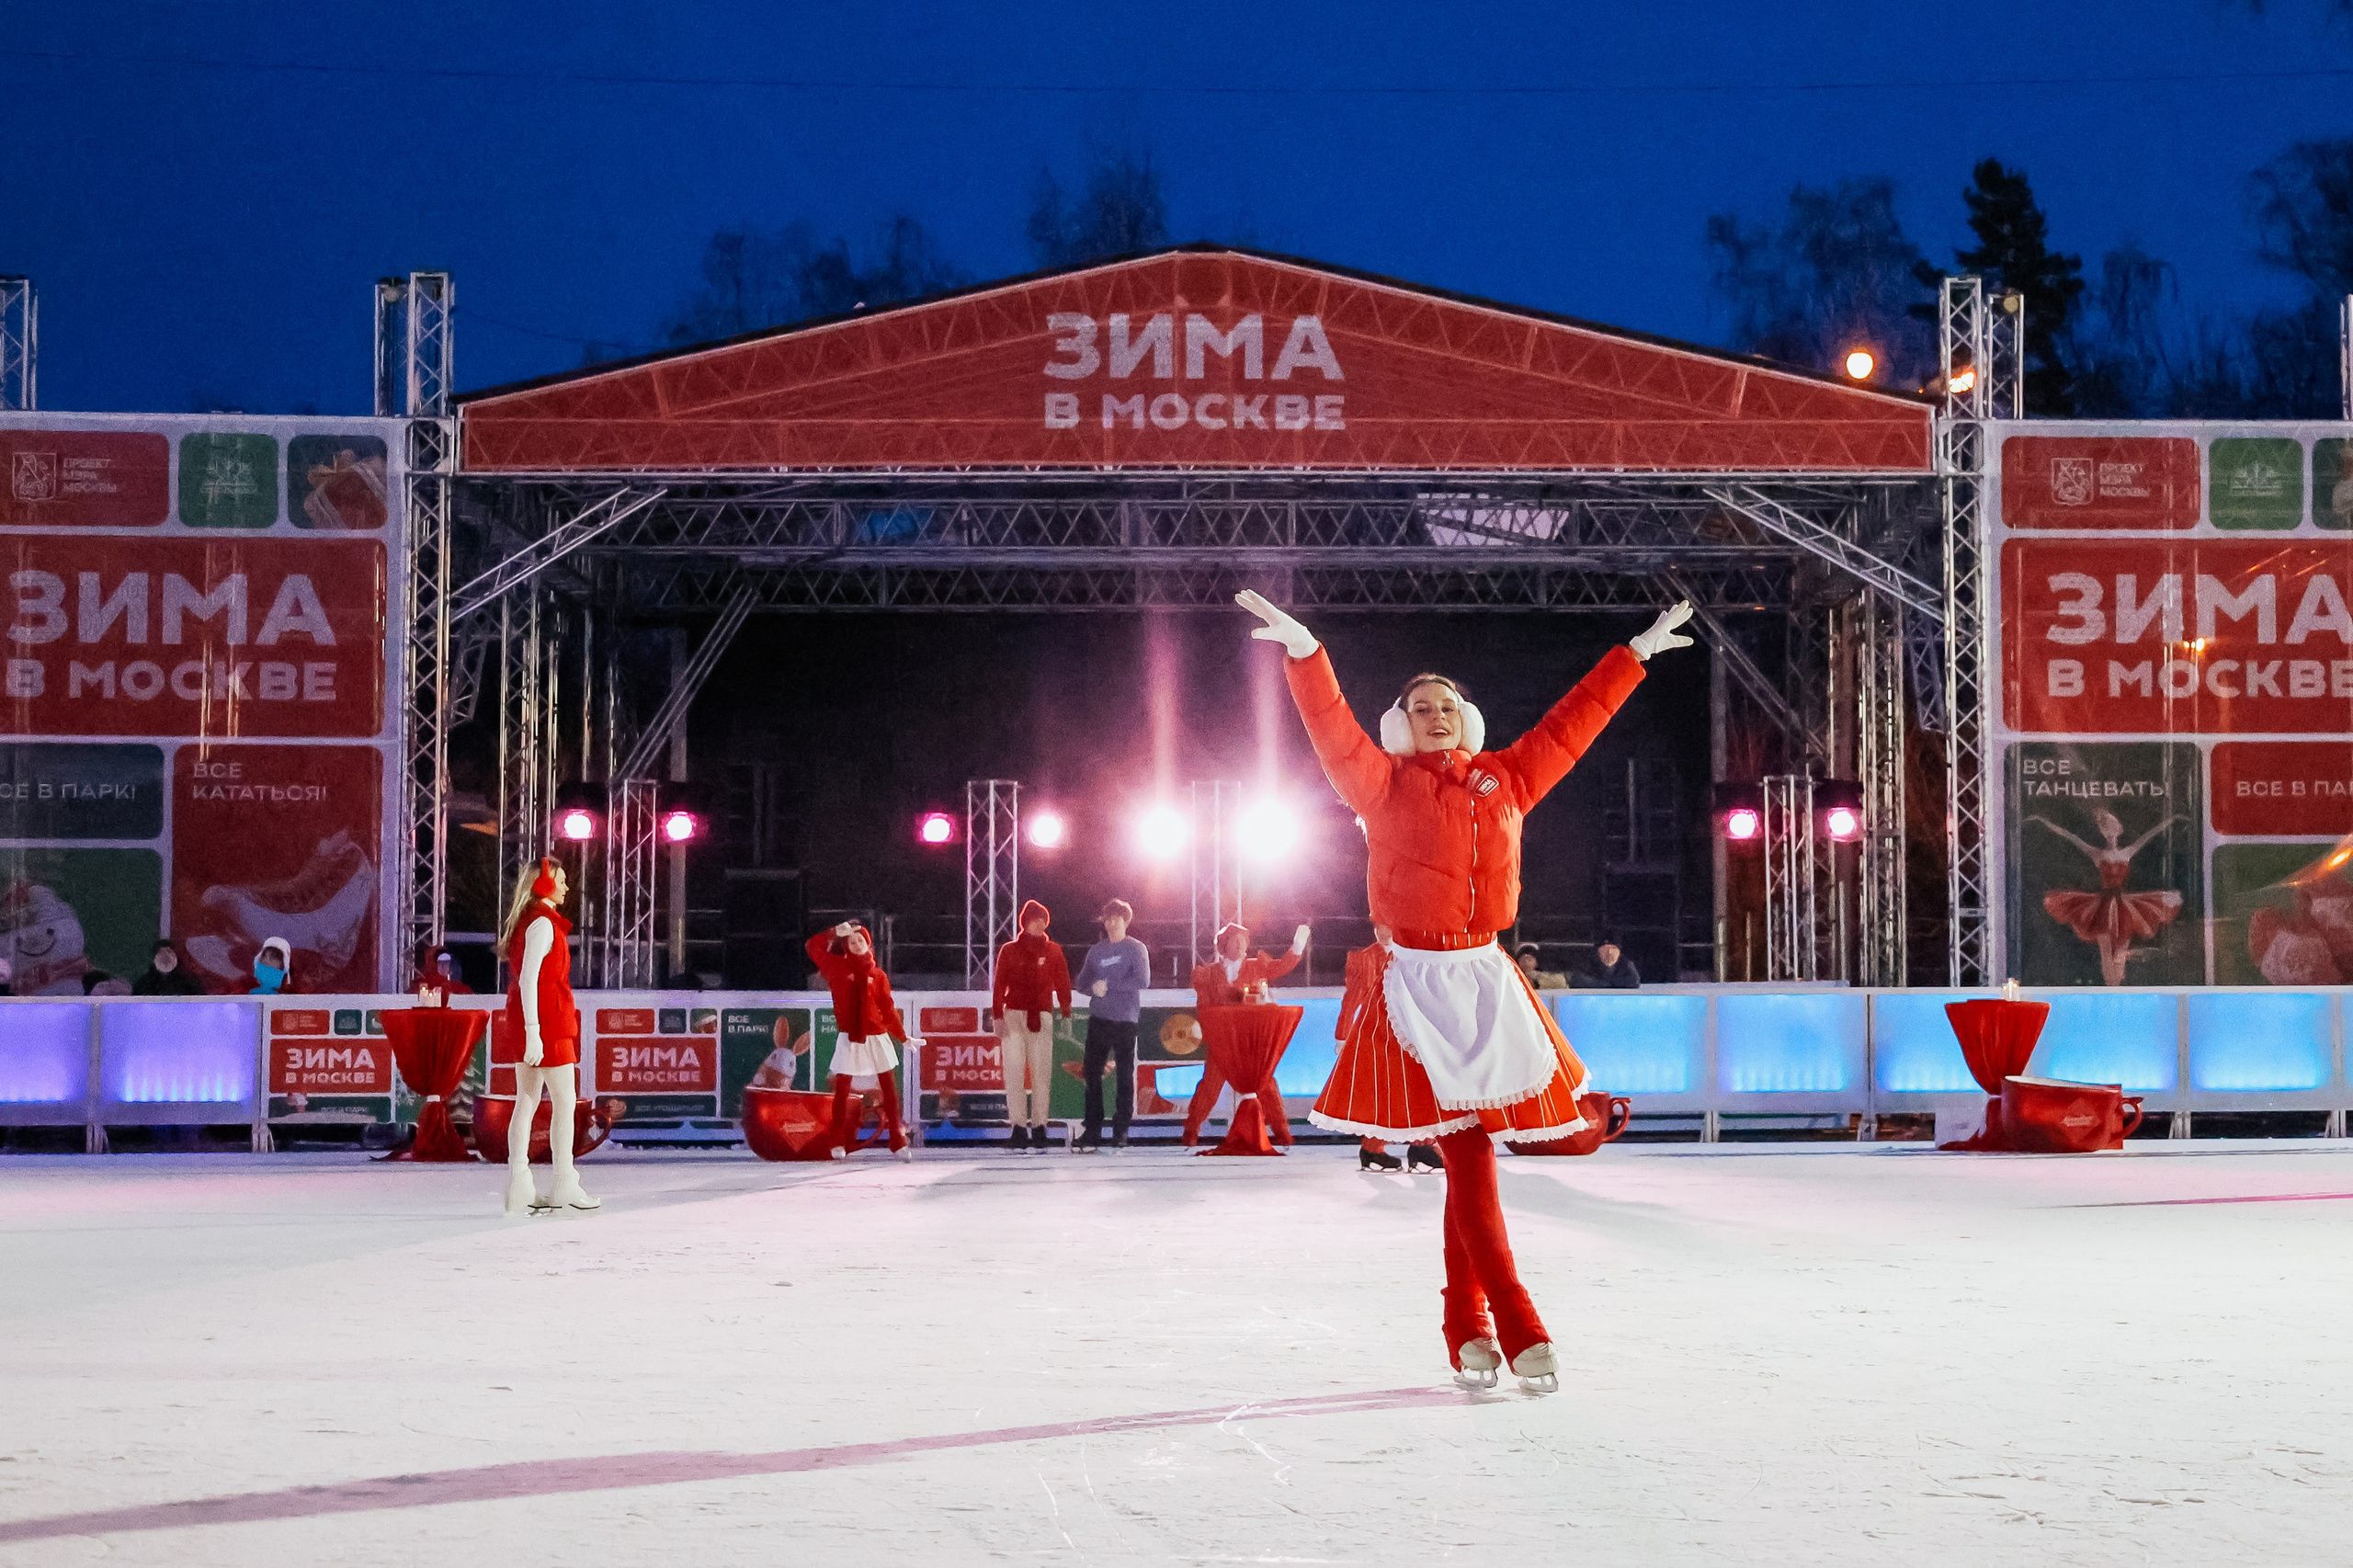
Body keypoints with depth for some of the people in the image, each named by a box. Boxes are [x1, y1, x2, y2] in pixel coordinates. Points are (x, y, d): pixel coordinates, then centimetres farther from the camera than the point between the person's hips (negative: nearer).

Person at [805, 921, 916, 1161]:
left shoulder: (877, 975, 3)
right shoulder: (838, 968, 3)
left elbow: (888, 1008, 5)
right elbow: (814, 946, 2)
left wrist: (903, 1035, 3)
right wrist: (835, 933, -4)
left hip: (877, 1037, 1)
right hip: (849, 1038, -1)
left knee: (890, 1088, 2)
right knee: (842, 1089, 0)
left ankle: (898, 1141, 9)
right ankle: (839, 1143, 8)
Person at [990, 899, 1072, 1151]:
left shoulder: (1053, 951, 10)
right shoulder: (1009, 951, 7)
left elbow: (1062, 984, 10)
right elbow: (999, 985, 4)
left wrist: (1066, 1014, 2)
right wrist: (997, 1016, -4)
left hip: (1042, 1017, 1)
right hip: (1014, 1015, -1)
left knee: (1042, 1072, -4)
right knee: (1014, 1072, -6)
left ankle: (1039, 1127, -2)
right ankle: (1019, 1127, -7)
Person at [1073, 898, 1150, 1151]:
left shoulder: (1136, 948, 3)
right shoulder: (1096, 951, 15)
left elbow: (1142, 981, -10)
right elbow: (1082, 982, 14)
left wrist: (1109, 983, -11)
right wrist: (1094, 988, -8)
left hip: (1125, 1019, -4)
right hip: (1098, 1018, 4)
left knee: (1125, 1075, -2)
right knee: (1092, 1074, -1)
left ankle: (1121, 1130, 4)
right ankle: (1093, 1130, 3)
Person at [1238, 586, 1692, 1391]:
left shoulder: (1503, 781, 14)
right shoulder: (1384, 783, 3)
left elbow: (1569, 726, 19)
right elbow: (1332, 729, -12)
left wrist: (1636, 654, 22)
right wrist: (1304, 651, -28)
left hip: (1485, 981, 4)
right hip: (1416, 983, -4)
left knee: (1470, 1154, 5)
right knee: (1467, 1153, -8)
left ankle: (1467, 1328, 14)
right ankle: (1521, 1333, -9)